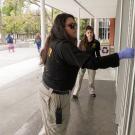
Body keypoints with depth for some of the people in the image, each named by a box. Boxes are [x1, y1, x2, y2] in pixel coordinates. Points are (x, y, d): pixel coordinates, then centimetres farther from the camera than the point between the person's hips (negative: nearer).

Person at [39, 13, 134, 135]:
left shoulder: (54, 43, 3)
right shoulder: (64, 46, -26)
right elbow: (91, 63, -35)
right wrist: (121, 55, -32)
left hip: (48, 88, 9)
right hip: (55, 94, -9)